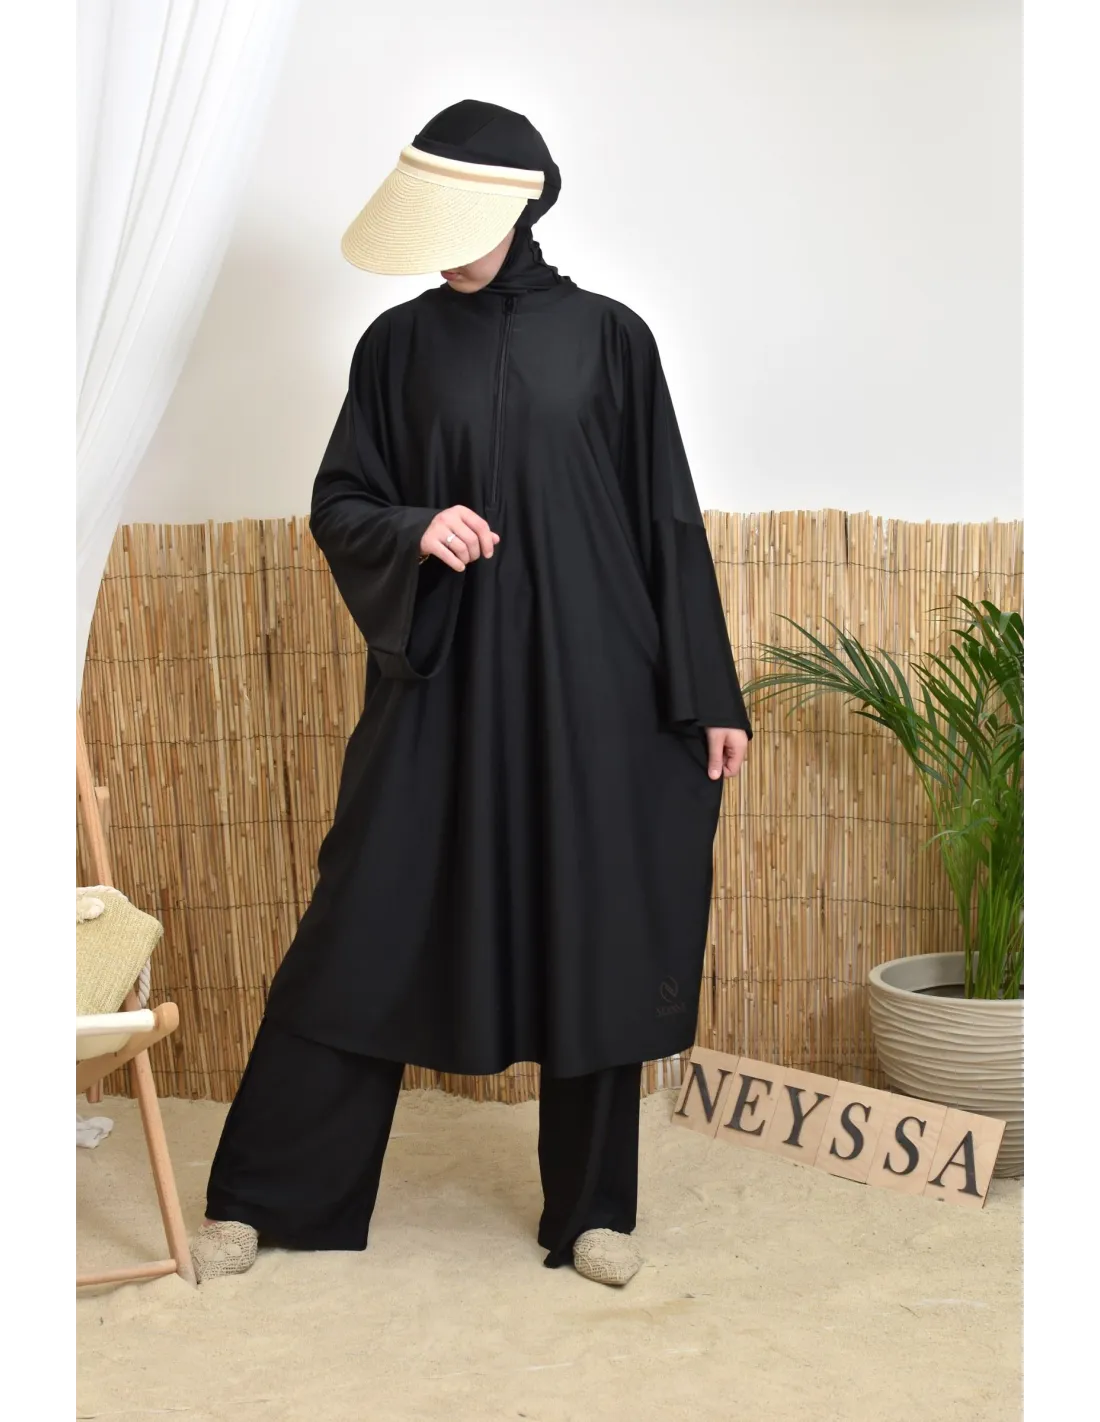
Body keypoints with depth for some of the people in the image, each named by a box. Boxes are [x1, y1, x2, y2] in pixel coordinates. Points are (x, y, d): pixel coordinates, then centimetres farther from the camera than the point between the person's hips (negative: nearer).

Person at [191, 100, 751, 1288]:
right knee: (366, 925, 2)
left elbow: (667, 518, 2)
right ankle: (257, 1197, 14)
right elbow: (337, 506, 7)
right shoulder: (399, 345, 4)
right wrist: (415, 532, -16)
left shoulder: (609, 337, 2)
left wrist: (707, 692, 0)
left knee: (594, 935, 5)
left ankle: (592, 1208, 22)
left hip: (589, 684, 0)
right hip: (440, 686, 1)